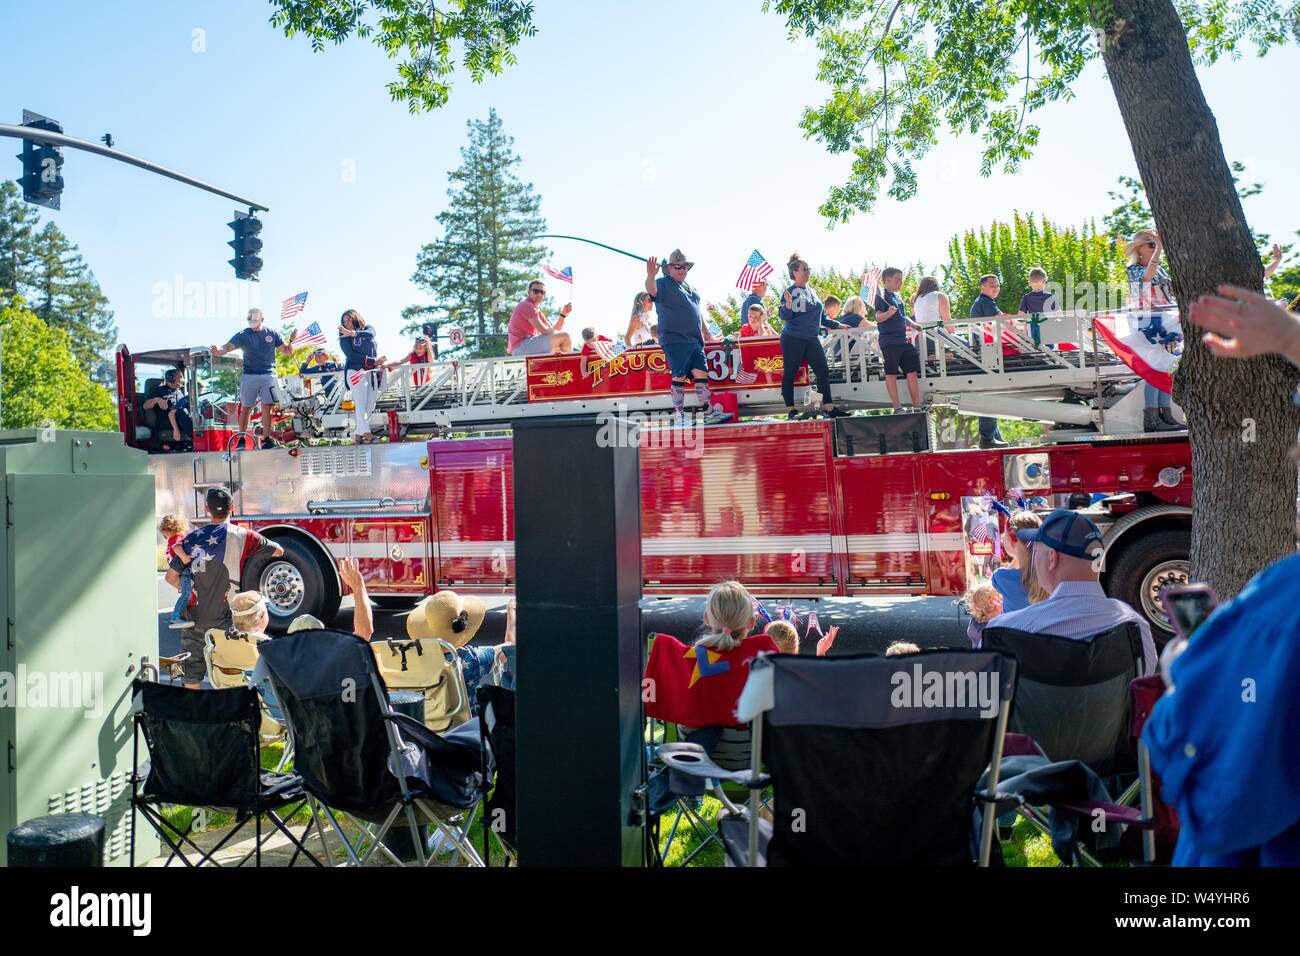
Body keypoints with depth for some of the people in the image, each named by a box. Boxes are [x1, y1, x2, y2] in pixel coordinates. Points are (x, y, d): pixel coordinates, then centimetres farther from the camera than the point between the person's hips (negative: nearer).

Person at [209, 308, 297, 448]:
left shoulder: (272, 334, 5)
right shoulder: (243, 335, -1)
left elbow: (287, 352, 8)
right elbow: (228, 346, -16)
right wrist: (219, 351, -39)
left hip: (268, 375, 0)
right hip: (249, 376, 0)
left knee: (267, 407, -9)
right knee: (245, 409, 4)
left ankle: (266, 439, -8)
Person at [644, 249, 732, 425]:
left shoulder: (689, 288, 23)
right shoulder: (663, 284, -1)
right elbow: (651, 290, -24)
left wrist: (706, 332, 27)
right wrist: (650, 275, -44)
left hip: (694, 341, 7)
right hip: (675, 340, -7)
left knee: (701, 373, 1)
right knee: (679, 376, -5)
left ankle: (709, 413, 1)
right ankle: (679, 415, 3)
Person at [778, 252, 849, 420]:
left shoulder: (811, 291, 12)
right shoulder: (789, 292, -8)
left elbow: (820, 315, 21)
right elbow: (785, 318, -13)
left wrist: (837, 325, 21)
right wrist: (788, 304, -30)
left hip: (811, 339, 7)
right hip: (793, 339, -7)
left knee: (823, 371, 1)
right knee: (789, 375, 0)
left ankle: (828, 407, 5)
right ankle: (791, 410, 9)